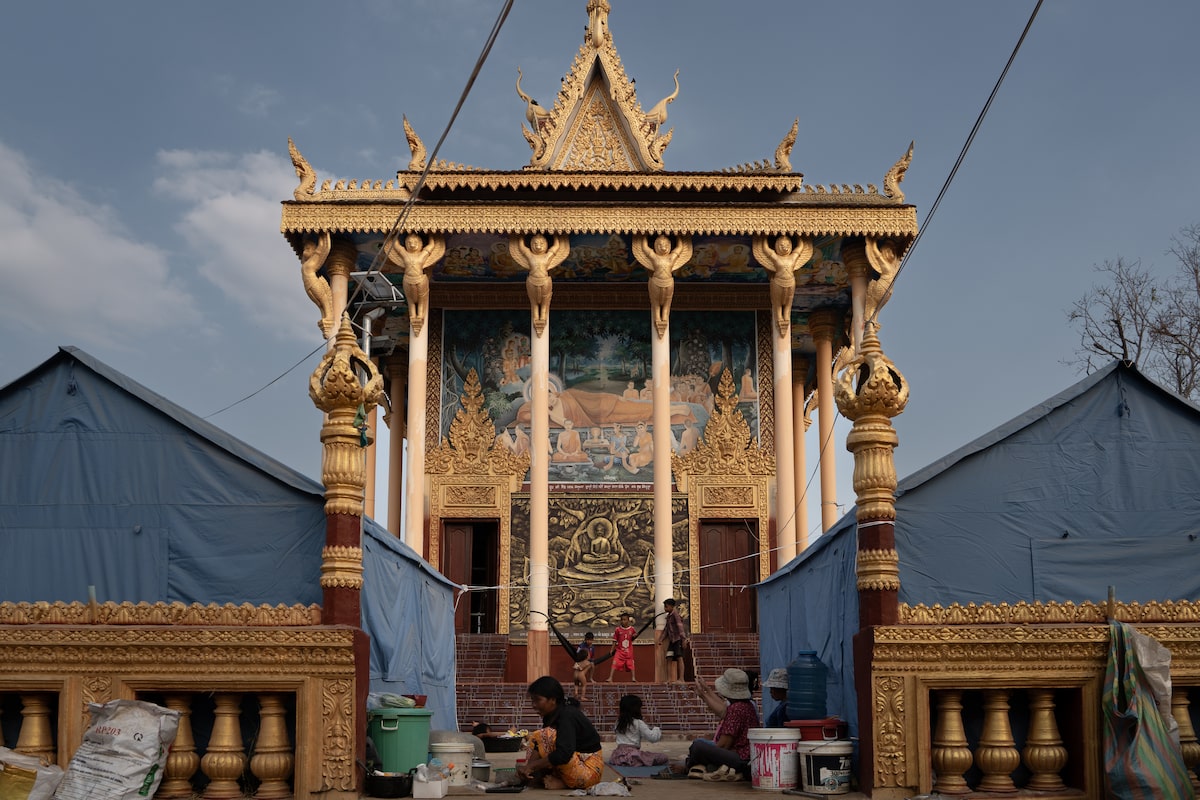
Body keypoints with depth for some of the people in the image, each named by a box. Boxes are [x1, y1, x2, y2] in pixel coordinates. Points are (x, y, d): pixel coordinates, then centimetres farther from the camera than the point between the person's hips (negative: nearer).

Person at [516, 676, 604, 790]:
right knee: (534, 738, 10)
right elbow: (539, 746, 1)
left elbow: (563, 754, -32)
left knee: (547, 735, -23)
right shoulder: (551, 715, 7)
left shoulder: (567, 716, -21)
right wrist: (528, 766, -17)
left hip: (589, 770, -10)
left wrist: (531, 765, -26)